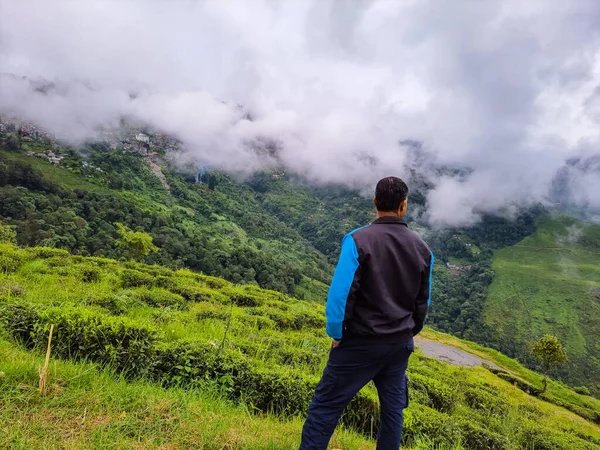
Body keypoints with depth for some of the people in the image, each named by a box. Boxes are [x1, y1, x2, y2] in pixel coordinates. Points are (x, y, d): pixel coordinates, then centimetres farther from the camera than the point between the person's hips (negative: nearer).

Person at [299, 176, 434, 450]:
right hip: (400, 344, 5)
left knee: (325, 406, 6)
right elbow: (423, 301, 10)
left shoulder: (358, 240, -17)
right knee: (393, 408, 21)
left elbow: (340, 294, -20)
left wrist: (336, 334, -6)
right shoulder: (422, 248, 1)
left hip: (360, 342, -5)